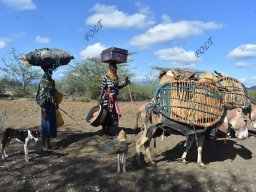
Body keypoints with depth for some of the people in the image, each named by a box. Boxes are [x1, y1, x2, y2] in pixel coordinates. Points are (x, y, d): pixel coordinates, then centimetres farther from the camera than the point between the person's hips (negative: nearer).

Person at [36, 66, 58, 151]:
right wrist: (43, 109, -21)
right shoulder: (43, 82, -12)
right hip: (46, 106, -8)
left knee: (51, 125, 12)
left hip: (52, 106, 8)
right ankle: (43, 145, 10)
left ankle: (48, 144, 24)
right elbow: (41, 96, -17)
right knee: (45, 125, -1)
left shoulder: (52, 81, 13)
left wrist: (56, 104, 19)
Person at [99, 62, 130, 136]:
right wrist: (101, 100, -10)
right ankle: (106, 130, 10)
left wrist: (125, 83, 13)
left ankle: (113, 131, 20)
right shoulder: (106, 77, -6)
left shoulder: (116, 78, 12)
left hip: (114, 99, 7)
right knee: (107, 114, -2)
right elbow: (102, 89, -7)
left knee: (115, 114, 8)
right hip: (107, 99, -6)